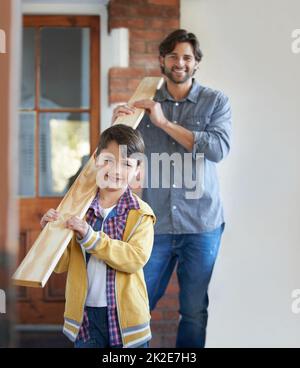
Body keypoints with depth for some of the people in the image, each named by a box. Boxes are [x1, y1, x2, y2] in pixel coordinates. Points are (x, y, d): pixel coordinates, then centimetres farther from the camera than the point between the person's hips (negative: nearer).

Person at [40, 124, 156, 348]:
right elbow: (61, 265, 3)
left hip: (125, 313, -2)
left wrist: (91, 237, -28)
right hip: (85, 313, 2)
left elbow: (136, 258, -22)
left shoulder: (141, 214, -7)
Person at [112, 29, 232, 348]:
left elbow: (219, 148, -14)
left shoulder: (215, 101, 2)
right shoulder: (145, 103, 8)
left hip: (201, 225, -1)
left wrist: (165, 122, -15)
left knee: (194, 310, 8)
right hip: (154, 224, 2)